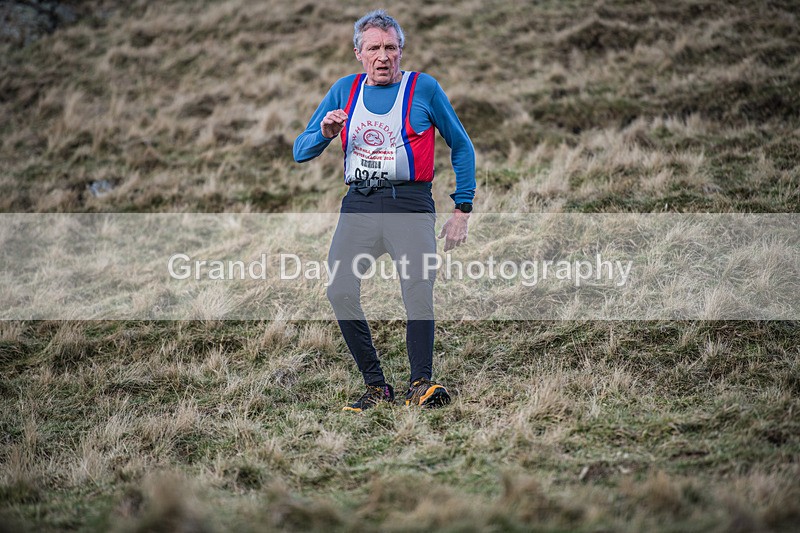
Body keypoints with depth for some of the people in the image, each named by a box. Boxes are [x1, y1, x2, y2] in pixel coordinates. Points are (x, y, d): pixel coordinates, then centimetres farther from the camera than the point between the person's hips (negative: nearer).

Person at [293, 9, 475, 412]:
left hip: (409, 202, -3)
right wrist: (326, 133, -8)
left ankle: (421, 385, -7)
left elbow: (462, 147, 13)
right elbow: (300, 152, 14)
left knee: (419, 293, -17)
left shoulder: (424, 88, 6)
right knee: (340, 292, -9)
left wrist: (462, 210, 7)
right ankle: (376, 386, 2)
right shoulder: (345, 91, 14)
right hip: (359, 205, 3)